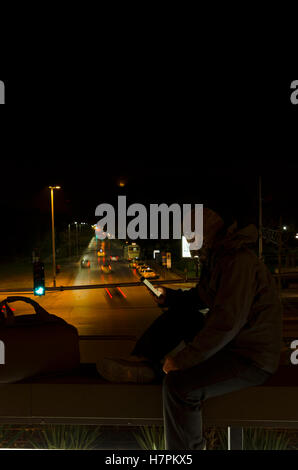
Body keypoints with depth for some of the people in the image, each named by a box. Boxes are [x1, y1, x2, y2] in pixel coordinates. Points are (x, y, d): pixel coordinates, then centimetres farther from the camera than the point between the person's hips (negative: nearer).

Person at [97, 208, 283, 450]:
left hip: (251, 359, -10)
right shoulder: (217, 259, 7)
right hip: (231, 340, 10)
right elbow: (202, 297, 21)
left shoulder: (240, 262, -24)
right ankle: (143, 362, -1)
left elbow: (227, 324, -31)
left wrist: (182, 360, -24)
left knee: (179, 384, -25)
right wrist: (173, 296, 3)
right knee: (179, 313, 9)